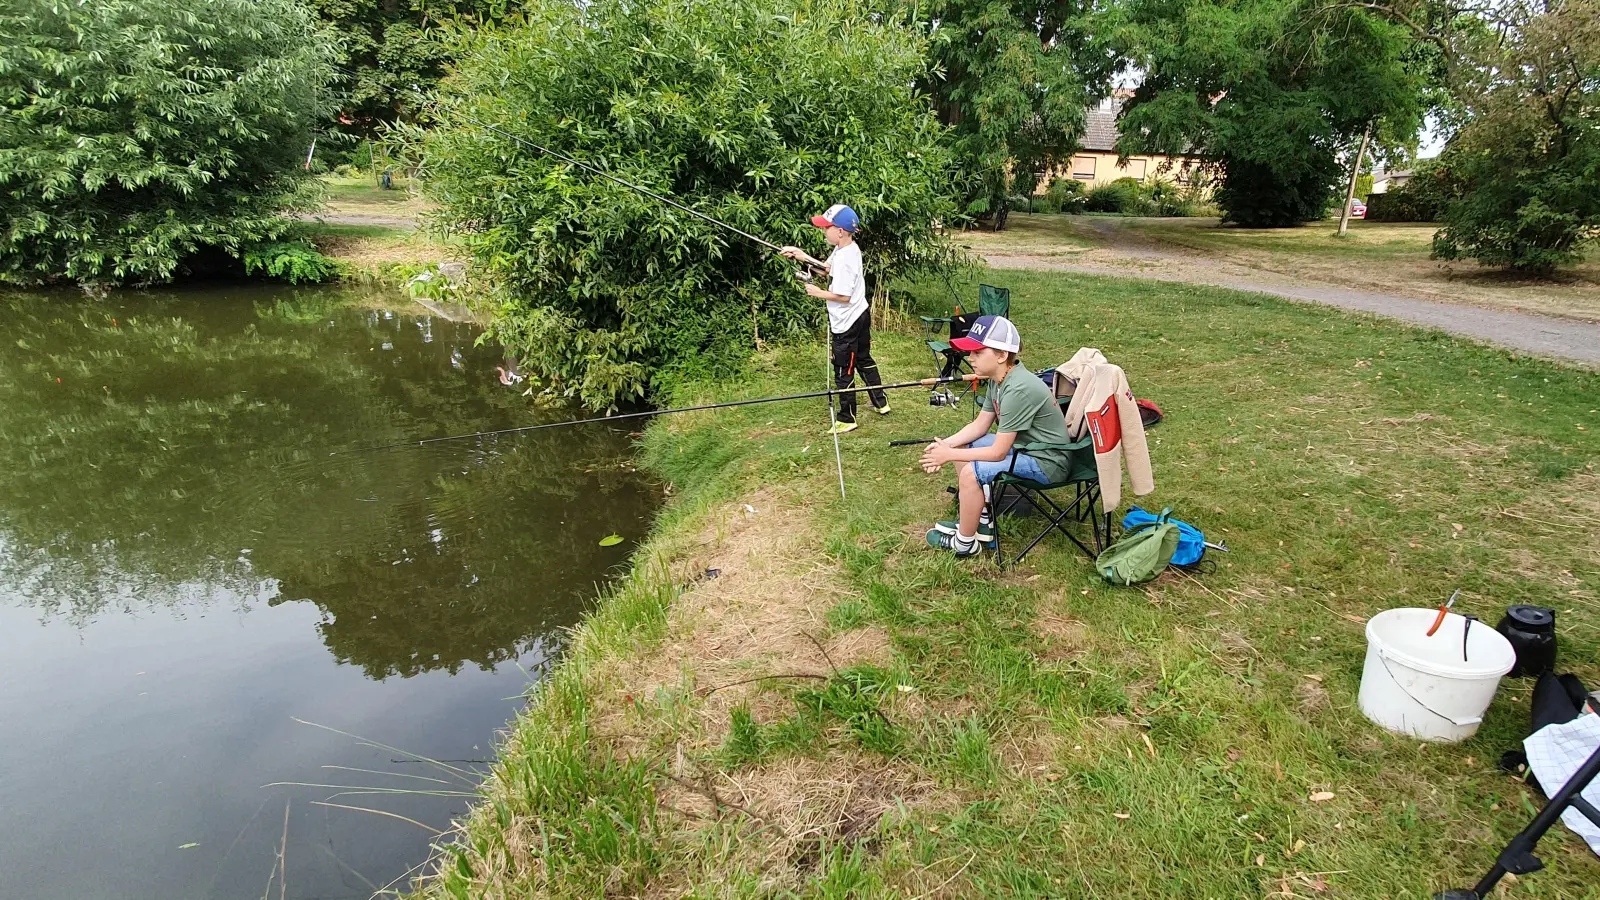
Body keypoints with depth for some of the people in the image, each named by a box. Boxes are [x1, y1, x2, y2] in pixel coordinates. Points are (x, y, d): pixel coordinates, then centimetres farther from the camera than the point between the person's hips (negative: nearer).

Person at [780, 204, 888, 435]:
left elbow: (843, 296, -27)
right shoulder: (846, 248, 2)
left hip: (848, 323, -10)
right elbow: (827, 268, 15)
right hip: (860, 316, 10)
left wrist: (818, 293, -15)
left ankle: (847, 419, 17)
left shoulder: (845, 259, -28)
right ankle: (881, 402, 38)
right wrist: (802, 256, 4)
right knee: (864, 360, 25)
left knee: (843, 372, 4)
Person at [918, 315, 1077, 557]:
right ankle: (982, 521, 19)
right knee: (960, 446, 10)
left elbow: (998, 453, -26)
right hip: (1022, 444, 10)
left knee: (971, 472, -23)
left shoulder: (1018, 389, -29)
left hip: (1047, 461, -10)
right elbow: (979, 425, 7)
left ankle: (965, 543, 0)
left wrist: (949, 454, -18)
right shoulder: (998, 378, -1)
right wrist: (945, 444, -8)